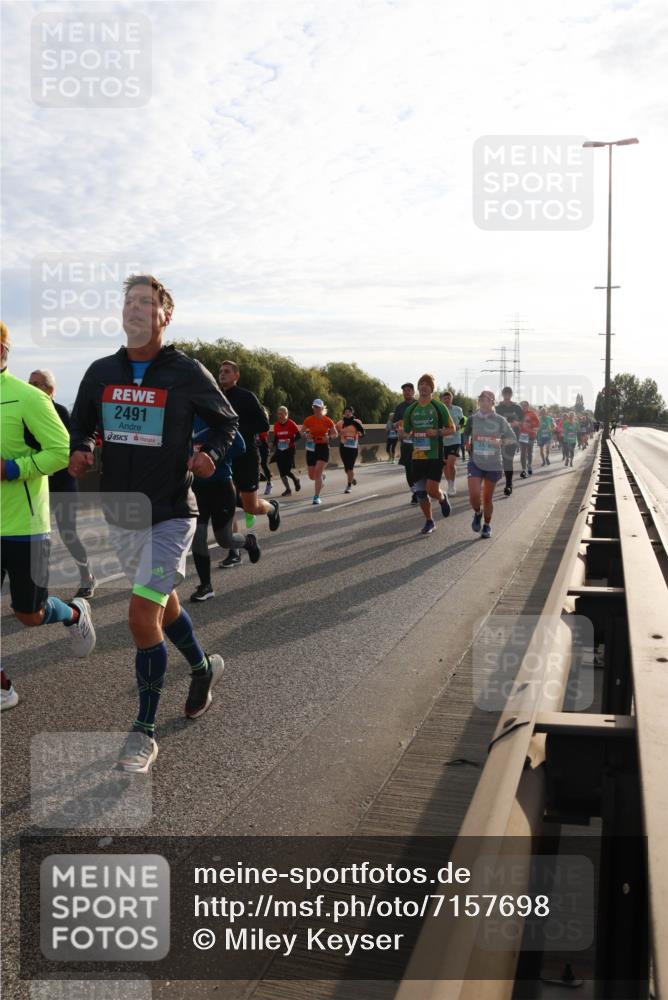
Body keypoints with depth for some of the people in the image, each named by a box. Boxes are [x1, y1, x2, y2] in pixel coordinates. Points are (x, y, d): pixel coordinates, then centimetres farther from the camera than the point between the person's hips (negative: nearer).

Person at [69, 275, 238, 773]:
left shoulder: (187, 372, -9)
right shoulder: (102, 372, 2)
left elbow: (227, 421, 3)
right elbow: (81, 425, 14)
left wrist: (211, 455, -17)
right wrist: (80, 452, -8)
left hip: (170, 514, -5)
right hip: (120, 513, 5)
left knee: (143, 616, -13)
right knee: (163, 605, 21)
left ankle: (144, 732, 2)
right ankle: (204, 667, 49)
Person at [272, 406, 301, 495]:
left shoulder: (291, 424, -9)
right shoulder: (276, 425, 4)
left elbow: (298, 436, -7)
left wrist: (291, 440, -22)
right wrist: (275, 447, 8)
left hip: (289, 450, -4)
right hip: (280, 450, 4)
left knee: (287, 470, -12)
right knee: (281, 472, 0)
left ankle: (296, 480, 20)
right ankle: (288, 490, 12)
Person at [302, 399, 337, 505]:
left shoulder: (328, 420, -3)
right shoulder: (308, 420, 0)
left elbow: (335, 434, 6)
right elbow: (302, 432, 11)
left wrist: (329, 438, -14)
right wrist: (306, 435, -12)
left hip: (323, 448, -3)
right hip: (311, 448, 3)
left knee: (317, 473, -15)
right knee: (312, 476, 5)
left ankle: (317, 497, -7)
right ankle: (322, 475, 42)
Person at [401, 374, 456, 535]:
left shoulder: (439, 407, -2)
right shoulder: (410, 409, 9)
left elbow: (451, 429, 1)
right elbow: (406, 432, 18)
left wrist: (437, 432, -15)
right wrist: (411, 434, -2)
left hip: (435, 455, -4)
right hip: (417, 456, 4)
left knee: (432, 490, -13)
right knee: (420, 492, 4)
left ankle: (442, 498, 23)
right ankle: (429, 522, 23)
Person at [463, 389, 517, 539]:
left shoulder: (500, 420, -4)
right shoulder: (473, 419, 0)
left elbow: (511, 438, 3)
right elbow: (466, 436, 17)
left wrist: (500, 442, -12)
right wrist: (468, 446, 4)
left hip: (493, 464, -1)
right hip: (475, 463, 1)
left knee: (487, 498, 7)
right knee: (474, 495, -15)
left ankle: (487, 525, 30)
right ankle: (477, 513, 19)